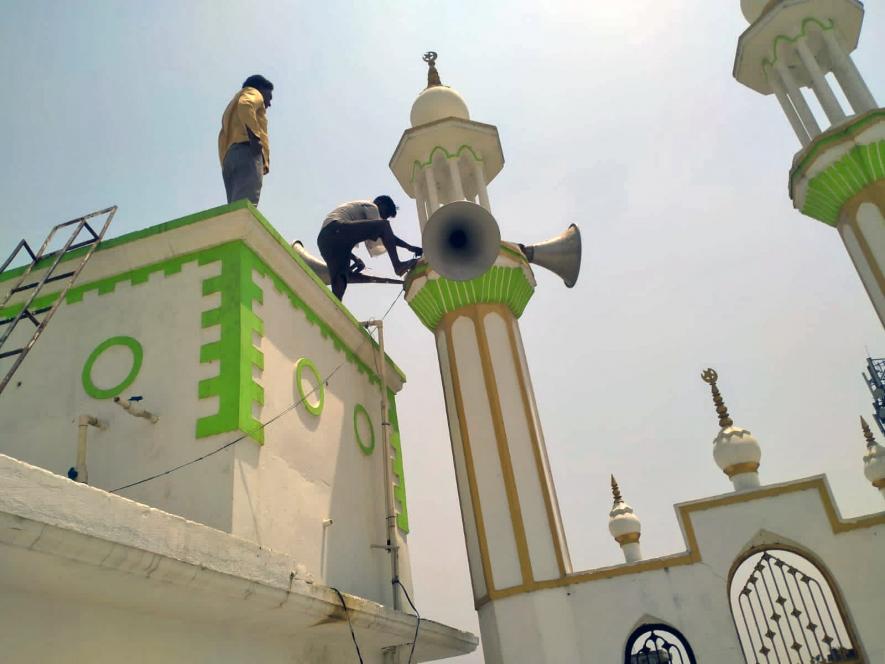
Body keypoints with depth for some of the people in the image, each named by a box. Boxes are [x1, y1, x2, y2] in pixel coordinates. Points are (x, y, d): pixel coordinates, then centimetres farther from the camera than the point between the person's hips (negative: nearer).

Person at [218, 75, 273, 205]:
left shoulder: (233, 104, 40)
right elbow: (245, 105, -9)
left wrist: (226, 164, 13)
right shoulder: (253, 93, 19)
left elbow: (223, 138, 24)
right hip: (247, 151, -7)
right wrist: (254, 135, -18)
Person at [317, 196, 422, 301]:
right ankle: (398, 265, -17)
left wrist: (356, 259, 38)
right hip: (336, 229, -9)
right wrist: (409, 247, 8)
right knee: (384, 226, -10)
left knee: (338, 285, -4)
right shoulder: (370, 206, 16)